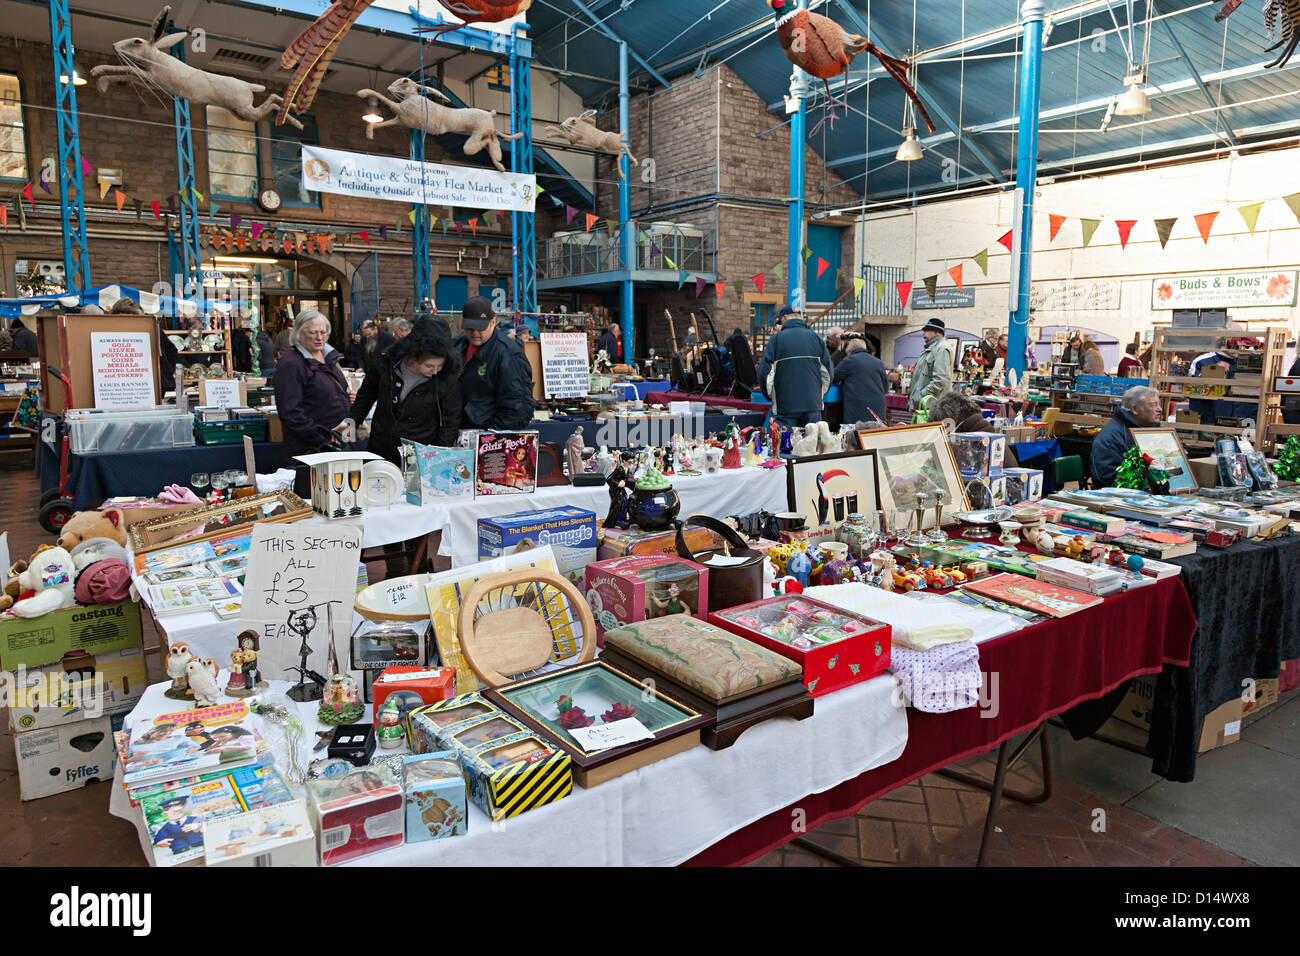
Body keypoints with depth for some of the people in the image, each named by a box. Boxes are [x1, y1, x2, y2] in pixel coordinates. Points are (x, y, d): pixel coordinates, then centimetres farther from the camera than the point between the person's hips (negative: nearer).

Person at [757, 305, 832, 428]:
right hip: (813, 405, 3)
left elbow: (764, 373, -5)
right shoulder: (816, 337, 6)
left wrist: (770, 396, 11)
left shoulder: (776, 339, -2)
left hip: (785, 406, -2)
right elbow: (827, 373, 5)